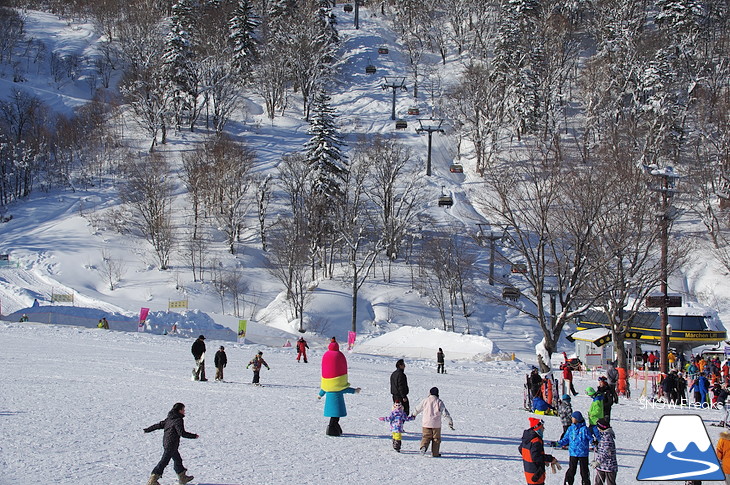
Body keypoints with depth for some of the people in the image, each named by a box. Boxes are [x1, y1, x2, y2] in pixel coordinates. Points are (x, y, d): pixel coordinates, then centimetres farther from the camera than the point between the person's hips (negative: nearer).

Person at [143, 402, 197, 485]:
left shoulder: (169, 419, 10)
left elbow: (159, 425, 16)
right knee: (164, 462, -6)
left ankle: (182, 478, 31)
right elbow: (182, 433, -22)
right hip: (171, 445, -10)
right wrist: (194, 436, -13)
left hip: (166, 443, 10)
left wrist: (148, 430, 26)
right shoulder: (178, 420, -16)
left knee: (178, 459, 20)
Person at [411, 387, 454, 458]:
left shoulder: (425, 401, 2)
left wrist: (413, 415, 34)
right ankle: (435, 453, 10)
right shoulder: (439, 402, -3)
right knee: (436, 438, 9)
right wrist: (450, 420, 0)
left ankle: (423, 446, -18)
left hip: (426, 423, 1)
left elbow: (418, 409, 14)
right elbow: (445, 412, -6)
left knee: (426, 437, 9)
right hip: (436, 424, -1)